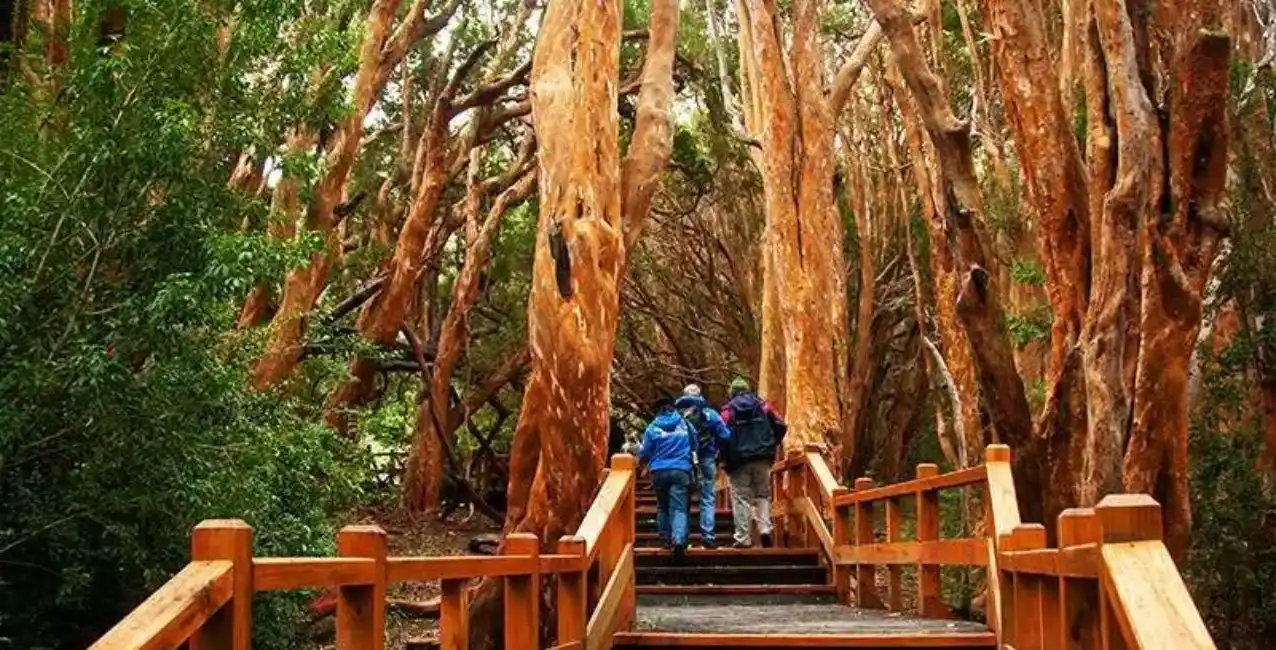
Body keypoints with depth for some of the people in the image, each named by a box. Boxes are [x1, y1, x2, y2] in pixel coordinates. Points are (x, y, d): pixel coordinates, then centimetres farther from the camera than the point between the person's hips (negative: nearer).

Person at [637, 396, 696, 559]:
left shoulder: (653, 428, 0)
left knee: (662, 506, 20)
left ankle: (666, 537, 22)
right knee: (679, 508, -6)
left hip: (659, 471, 0)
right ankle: (678, 540, -26)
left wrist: (641, 459, 28)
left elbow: (644, 453, 5)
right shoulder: (684, 424, 4)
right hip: (681, 470, 0)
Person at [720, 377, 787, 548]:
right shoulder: (762, 405, 8)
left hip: (740, 461, -2)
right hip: (762, 459, 2)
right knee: (763, 495, 15)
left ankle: (743, 538, -1)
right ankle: (765, 528, -3)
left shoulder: (728, 410, 0)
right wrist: (771, 446, 14)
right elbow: (781, 426, 2)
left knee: (741, 497, 3)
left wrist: (727, 458, 2)